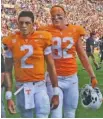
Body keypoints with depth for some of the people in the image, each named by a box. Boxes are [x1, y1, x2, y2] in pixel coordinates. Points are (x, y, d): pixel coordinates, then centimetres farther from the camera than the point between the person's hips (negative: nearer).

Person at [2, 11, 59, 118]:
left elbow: (51, 66, 1)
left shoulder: (43, 38, -6)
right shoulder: (11, 41, -4)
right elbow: (8, 70, 2)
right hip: (21, 87, 1)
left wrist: (56, 93, 2)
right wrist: (9, 97, -1)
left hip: (40, 86, -1)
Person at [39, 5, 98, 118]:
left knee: (70, 113, 15)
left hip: (72, 78, 3)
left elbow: (82, 55, 8)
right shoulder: (46, 31, -5)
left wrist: (92, 75, 9)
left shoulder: (75, 31, 1)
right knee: (56, 114, -2)